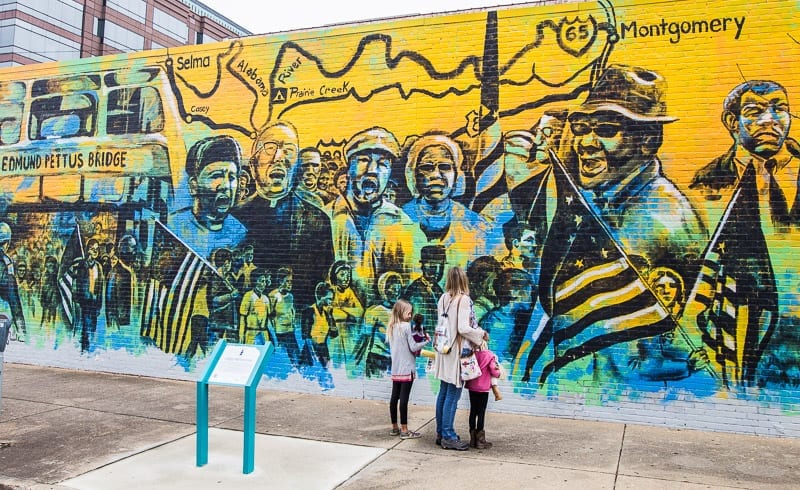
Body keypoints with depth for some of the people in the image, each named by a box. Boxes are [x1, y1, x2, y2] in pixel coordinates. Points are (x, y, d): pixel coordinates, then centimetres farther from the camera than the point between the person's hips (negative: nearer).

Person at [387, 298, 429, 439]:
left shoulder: (391, 327, 10)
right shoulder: (406, 326, -12)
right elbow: (413, 347, -11)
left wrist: (416, 339, 13)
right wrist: (426, 341, 2)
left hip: (395, 369, 8)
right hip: (407, 368, -7)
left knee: (394, 397, 11)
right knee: (404, 398, -5)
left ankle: (395, 427, 20)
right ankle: (404, 430, -1)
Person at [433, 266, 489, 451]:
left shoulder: (443, 299, 6)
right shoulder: (463, 299, -15)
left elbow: (445, 324, 10)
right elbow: (463, 328, -21)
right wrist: (481, 334, -5)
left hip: (445, 351, 7)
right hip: (457, 352, -7)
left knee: (443, 393, 14)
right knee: (453, 396, -1)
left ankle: (441, 433, 23)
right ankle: (449, 437, 6)